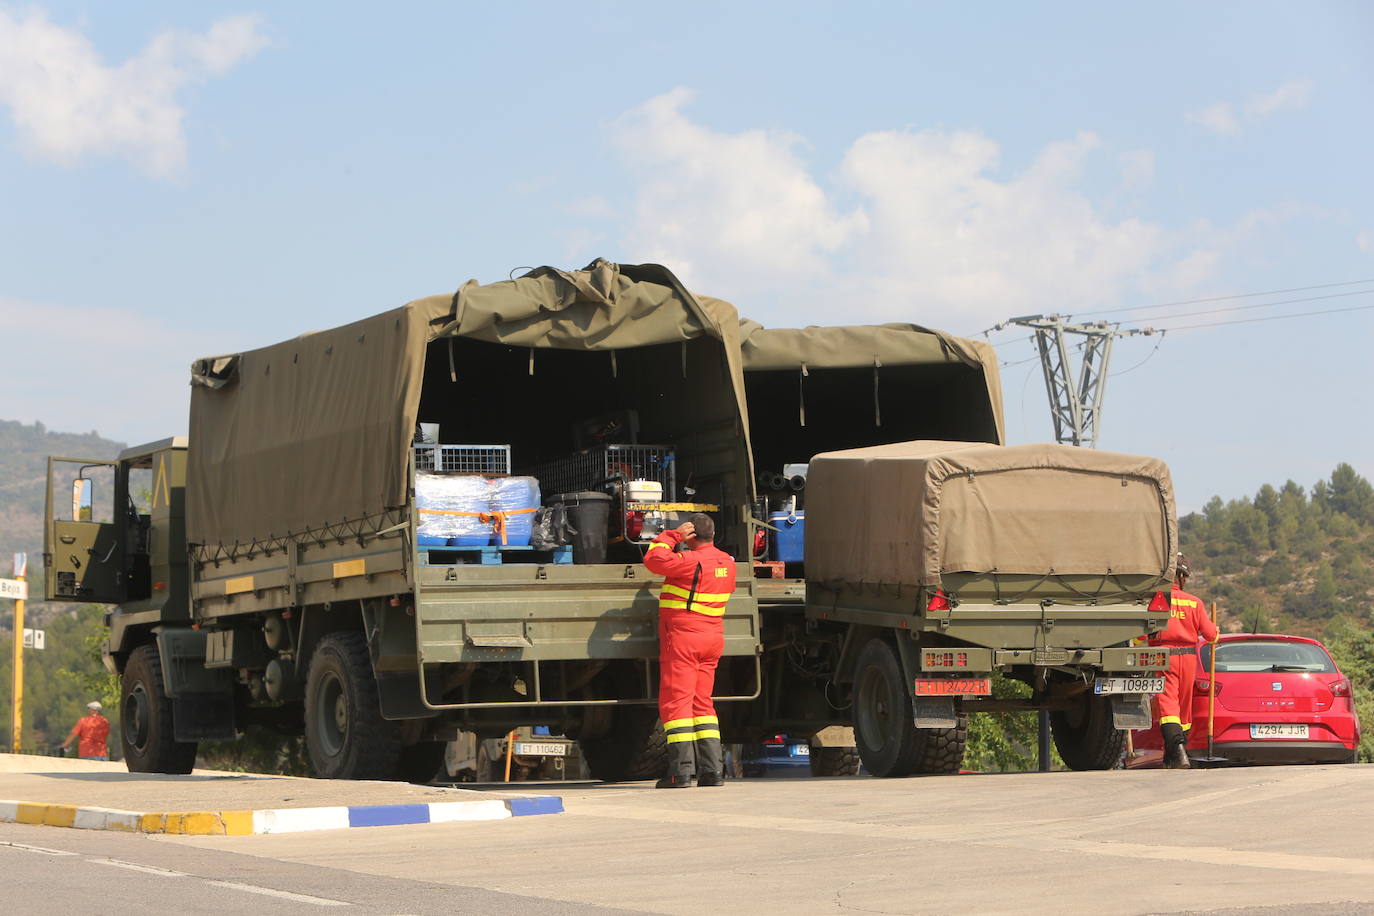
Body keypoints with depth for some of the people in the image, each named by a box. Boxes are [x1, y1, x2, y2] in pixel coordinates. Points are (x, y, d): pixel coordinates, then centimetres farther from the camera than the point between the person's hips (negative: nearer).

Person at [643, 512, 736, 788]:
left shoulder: (690, 562, -17)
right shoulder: (727, 563, 9)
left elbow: (653, 559, -14)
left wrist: (673, 535, -6)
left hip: (682, 638, -8)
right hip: (713, 638, 8)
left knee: (675, 702, -5)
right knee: (702, 702, 13)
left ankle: (681, 770, -11)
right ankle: (712, 770, 6)